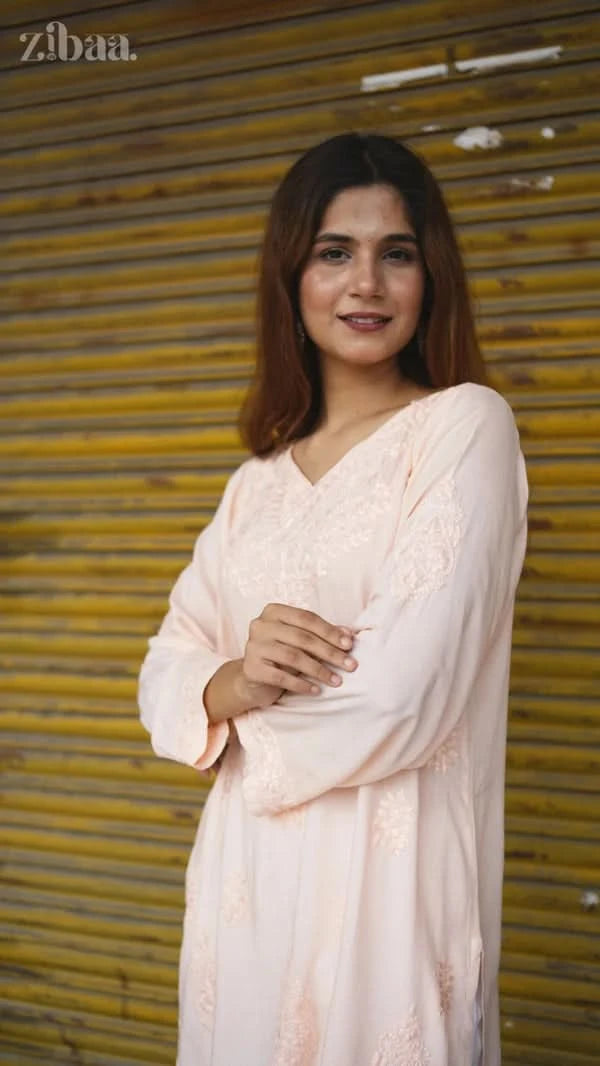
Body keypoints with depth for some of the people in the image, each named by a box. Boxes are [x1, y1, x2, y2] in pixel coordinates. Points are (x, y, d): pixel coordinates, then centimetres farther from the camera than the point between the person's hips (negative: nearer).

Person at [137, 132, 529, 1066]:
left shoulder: (465, 425, -8)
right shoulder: (258, 482, 11)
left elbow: (404, 696, -18)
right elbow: (167, 674, 7)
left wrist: (250, 710, -2)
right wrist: (232, 683, -15)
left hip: (386, 877, -5)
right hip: (246, 875, 6)